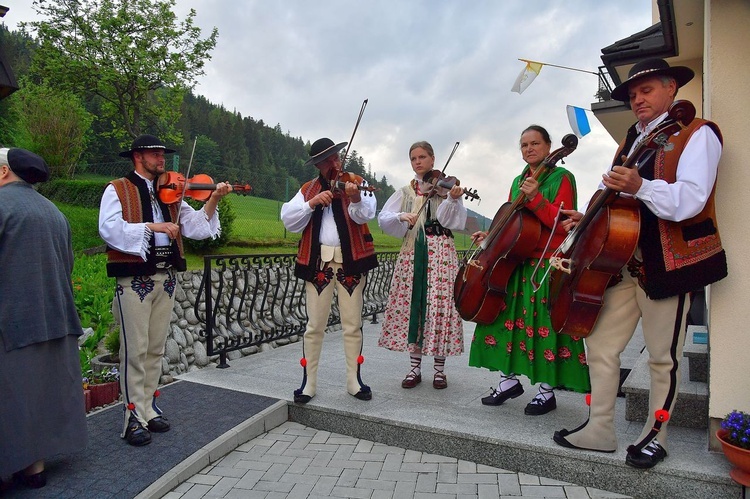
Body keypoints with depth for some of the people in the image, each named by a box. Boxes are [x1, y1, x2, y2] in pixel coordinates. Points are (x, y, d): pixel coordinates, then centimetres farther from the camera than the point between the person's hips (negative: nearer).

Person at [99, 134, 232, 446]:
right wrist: (152, 226, -22)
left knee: (156, 348, 12)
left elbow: (195, 226, 6)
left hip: (165, 278, 5)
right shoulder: (117, 190, 0)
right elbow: (109, 229, -15)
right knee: (135, 349, -2)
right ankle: (134, 417, 8)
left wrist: (213, 199, -5)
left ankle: (149, 408, 24)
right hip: (134, 279, -5)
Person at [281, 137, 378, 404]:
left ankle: (354, 380, 20)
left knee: (353, 324, 6)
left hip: (350, 261, -1)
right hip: (318, 262, 1)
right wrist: (311, 203, -15)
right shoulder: (308, 189, 10)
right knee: (314, 325, 5)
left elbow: (365, 215, -15)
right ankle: (309, 382, 17)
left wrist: (355, 199, -36)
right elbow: (288, 221, -1)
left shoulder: (353, 184, 4)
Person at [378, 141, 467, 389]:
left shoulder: (446, 186, 6)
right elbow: (383, 218, 4)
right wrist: (402, 216, -14)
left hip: (440, 252, -2)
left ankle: (439, 369, 11)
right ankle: (415, 367, 14)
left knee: (439, 304, -4)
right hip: (412, 252, 3)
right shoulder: (405, 191, 13)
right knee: (411, 305, 2)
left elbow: (449, 221, -8)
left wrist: (452, 200, -25)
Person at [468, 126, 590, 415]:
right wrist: (491, 235, 5)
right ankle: (509, 380, 22)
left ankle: (546, 392, 15)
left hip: (548, 265, -6)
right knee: (503, 317, 6)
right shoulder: (518, 181, 16)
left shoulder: (561, 178, -3)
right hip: (515, 263, 7)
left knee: (545, 325, -1)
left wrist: (535, 198, -26)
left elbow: (562, 224, -15)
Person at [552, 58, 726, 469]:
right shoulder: (632, 141, 18)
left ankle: (654, 436, 23)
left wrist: (641, 187, -35)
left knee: (663, 356, 6)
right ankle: (599, 430, 18)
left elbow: (690, 200, -19)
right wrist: (591, 219, 2)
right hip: (622, 260, 7)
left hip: (668, 262, -6)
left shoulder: (696, 133, -4)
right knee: (600, 345, 6)